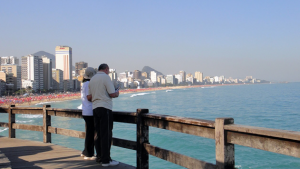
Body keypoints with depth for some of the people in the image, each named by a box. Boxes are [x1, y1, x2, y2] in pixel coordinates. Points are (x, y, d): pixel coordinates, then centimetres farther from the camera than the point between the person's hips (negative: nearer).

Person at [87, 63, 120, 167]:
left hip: (95, 108, 8)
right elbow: (112, 94, -13)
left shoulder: (92, 79, 15)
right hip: (105, 108, -8)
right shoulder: (106, 77, -7)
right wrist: (117, 93, 8)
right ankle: (106, 160, -5)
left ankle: (100, 157, 18)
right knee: (106, 135, -6)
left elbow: (89, 97, 16)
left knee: (99, 134, 13)